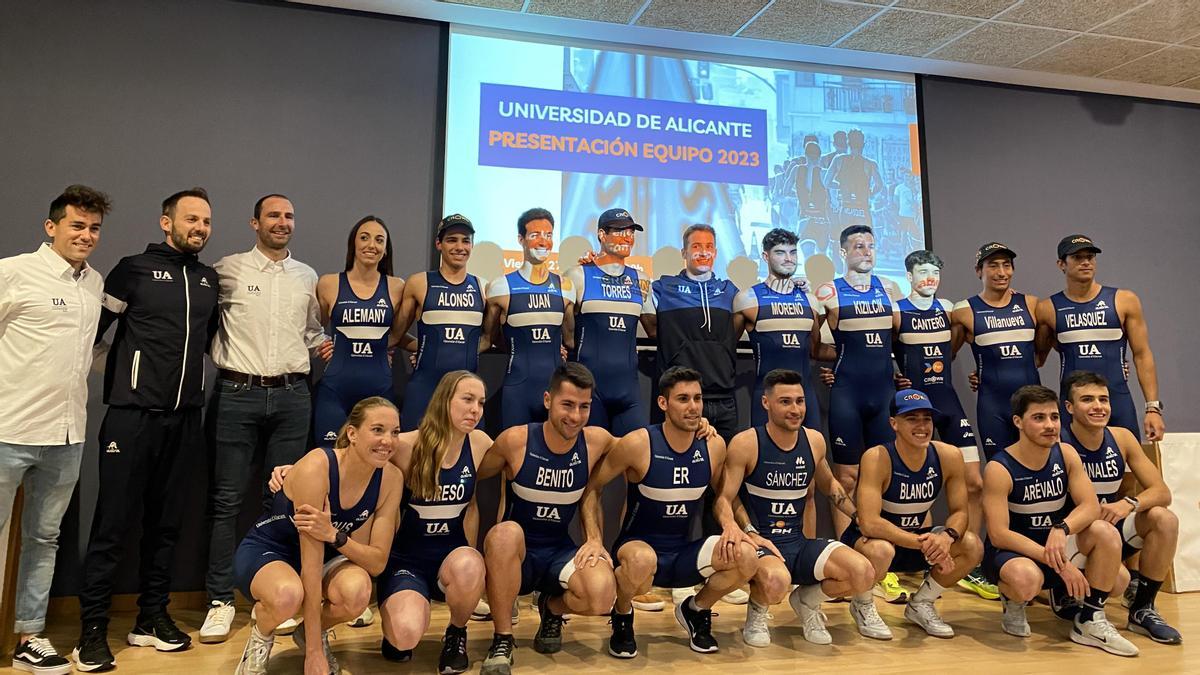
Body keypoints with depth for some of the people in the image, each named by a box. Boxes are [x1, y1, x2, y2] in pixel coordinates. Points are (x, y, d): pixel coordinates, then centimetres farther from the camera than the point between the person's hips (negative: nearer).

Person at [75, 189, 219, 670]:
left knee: (166, 522, 10)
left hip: (185, 418, 5)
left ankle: (152, 617, 21)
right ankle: (92, 628, 10)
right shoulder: (133, 270, -1)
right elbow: (93, 328, -2)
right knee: (113, 523, -1)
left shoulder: (210, 279, 13)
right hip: (133, 414, -4)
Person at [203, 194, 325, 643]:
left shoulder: (307, 277, 13)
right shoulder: (228, 269, 2)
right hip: (236, 394, -2)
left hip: (291, 396, 3)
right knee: (226, 499, 1)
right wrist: (220, 356, -1)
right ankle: (220, 600, 11)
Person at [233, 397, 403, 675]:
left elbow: (377, 563, -15)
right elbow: (310, 565, -29)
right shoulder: (316, 467, -30)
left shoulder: (391, 478, -15)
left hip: (329, 557, 4)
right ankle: (261, 636, -1)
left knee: (358, 591, -32)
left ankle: (311, 633, 3)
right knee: (289, 595, -39)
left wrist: (334, 536, -35)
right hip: (265, 551, -3)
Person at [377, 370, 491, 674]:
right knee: (406, 635, -30)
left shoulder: (480, 444, -6)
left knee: (469, 565, -36)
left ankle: (456, 634, -1)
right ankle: (393, 624, 11)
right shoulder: (405, 446, -15)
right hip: (405, 558, -2)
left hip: (452, 555, 2)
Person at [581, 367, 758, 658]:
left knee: (746, 556, -21)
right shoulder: (638, 444, -17)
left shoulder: (714, 446, -4)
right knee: (642, 561, -40)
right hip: (639, 548, -4)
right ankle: (622, 617, -2)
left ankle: (696, 611, 11)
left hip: (684, 554, 4)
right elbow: (591, 488, -7)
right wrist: (594, 540, -17)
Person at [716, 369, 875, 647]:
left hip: (799, 544, 5)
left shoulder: (814, 441, 5)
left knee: (864, 574, -18)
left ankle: (806, 601, 14)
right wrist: (749, 534, -30)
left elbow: (828, 484, 24)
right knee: (776, 582, -38)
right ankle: (757, 612, 2)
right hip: (759, 543, -5)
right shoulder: (746, 444, -12)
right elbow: (724, 499, -13)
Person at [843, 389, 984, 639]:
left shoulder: (949, 456, -11)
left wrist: (947, 536, -26)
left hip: (913, 540, 6)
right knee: (880, 550, -38)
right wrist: (922, 543, -34)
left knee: (972, 546, -15)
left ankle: (921, 604, 9)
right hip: (866, 540, -5)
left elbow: (959, 512, -4)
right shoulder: (877, 458, -27)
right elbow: (869, 523, -33)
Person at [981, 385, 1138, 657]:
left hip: (1057, 544, 5)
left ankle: (1091, 621, -5)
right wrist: (1058, 562, -29)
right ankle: (1013, 603, 2)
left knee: (1105, 532, -21)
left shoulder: (1066, 454, -3)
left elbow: (1091, 506, -10)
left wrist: (1062, 529, -31)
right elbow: (999, 534, -23)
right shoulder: (999, 469, -20)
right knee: (1026, 579, -39)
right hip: (1010, 553, -5)